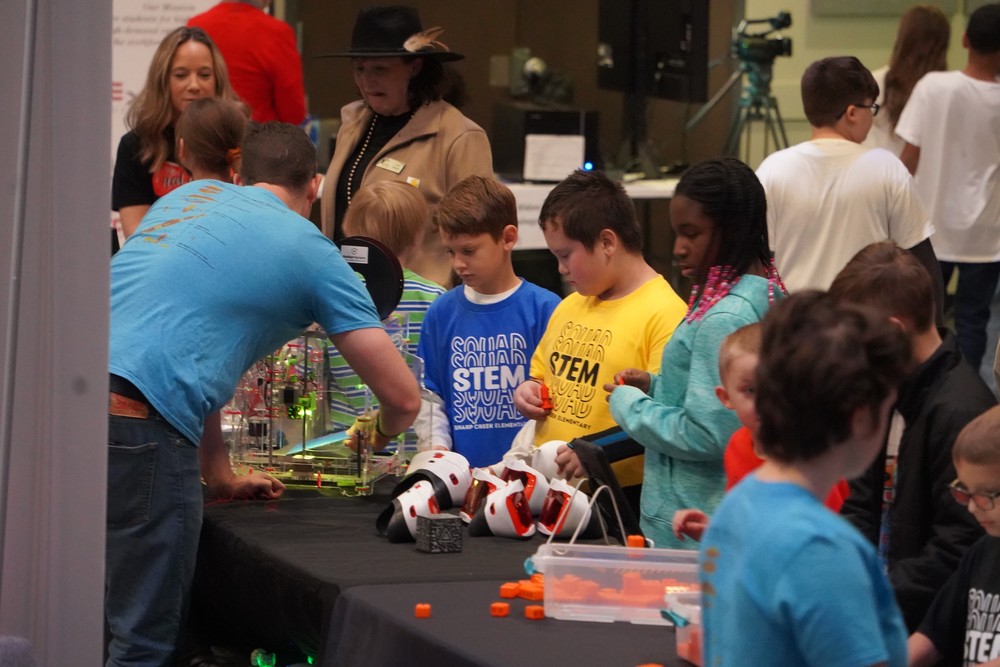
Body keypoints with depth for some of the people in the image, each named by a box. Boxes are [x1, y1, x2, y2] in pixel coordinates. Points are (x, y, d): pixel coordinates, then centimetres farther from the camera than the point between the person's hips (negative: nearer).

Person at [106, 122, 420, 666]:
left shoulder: (193, 194, 27)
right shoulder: (312, 252, 12)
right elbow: (403, 399, 13)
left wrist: (219, 476, 38)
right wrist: (379, 437, 38)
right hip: (136, 417, -6)